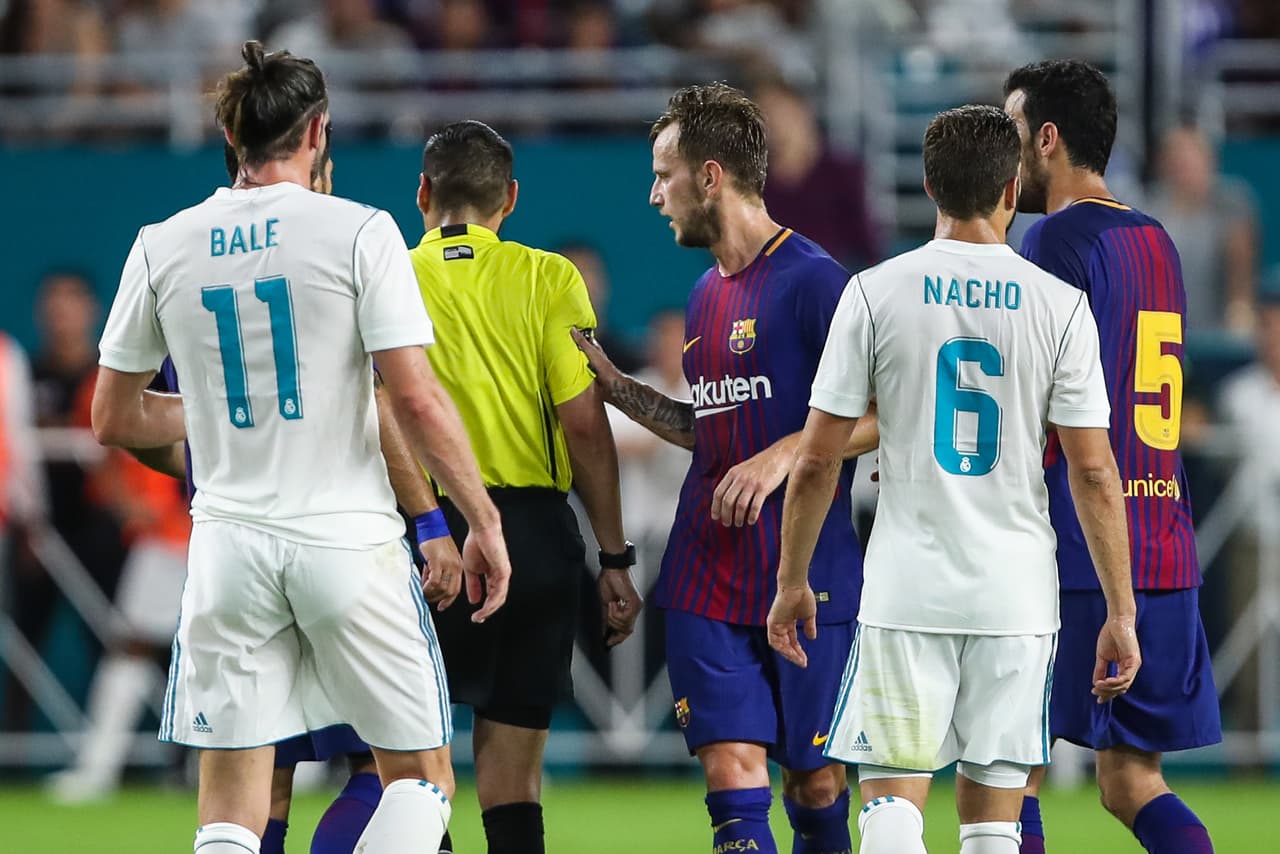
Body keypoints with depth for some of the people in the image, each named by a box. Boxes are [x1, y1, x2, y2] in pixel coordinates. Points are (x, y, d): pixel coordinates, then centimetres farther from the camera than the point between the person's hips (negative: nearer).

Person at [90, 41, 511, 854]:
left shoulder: (162, 247, 5)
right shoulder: (358, 232, -5)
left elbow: (114, 418, 12)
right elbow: (418, 400, -10)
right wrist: (484, 520, -1)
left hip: (229, 547, 3)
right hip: (348, 540, -3)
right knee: (420, 778, 10)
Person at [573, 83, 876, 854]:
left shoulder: (812, 281, -9)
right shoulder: (707, 293, 16)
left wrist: (784, 455, -21)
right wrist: (611, 383, 18)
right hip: (708, 580, 6)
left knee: (814, 782, 2)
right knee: (732, 771, -5)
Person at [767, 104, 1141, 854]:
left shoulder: (875, 293, -2)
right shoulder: (1060, 306, -1)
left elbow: (817, 461, -1)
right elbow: (1095, 474, -3)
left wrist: (792, 582, 10)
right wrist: (1121, 613, 2)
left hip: (908, 593, -1)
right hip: (1018, 595, 1)